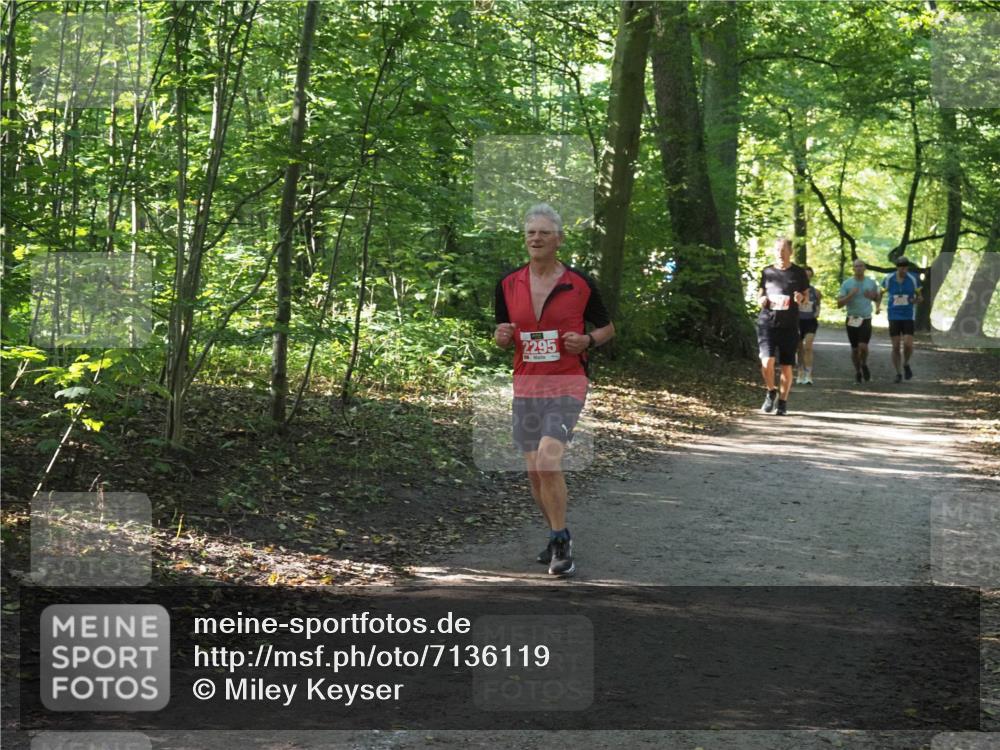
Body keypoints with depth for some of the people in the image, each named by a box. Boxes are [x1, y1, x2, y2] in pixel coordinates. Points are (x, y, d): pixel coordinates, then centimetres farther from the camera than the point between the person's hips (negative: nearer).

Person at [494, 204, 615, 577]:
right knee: (534, 471, 8)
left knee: (548, 458, -22)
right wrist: (501, 336, -9)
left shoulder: (580, 283, -3)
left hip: (567, 384, -4)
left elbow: (607, 327, 9)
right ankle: (559, 537, 28)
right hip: (526, 386, 4)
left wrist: (588, 340, -11)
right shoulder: (508, 284, 5)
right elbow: (502, 337, 15)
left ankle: (561, 542, -10)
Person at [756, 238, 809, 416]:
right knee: (767, 362, -15)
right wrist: (761, 300, -4)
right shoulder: (767, 272, 9)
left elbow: (806, 295, 12)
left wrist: (801, 298, -11)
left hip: (789, 325, 0)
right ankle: (771, 392, 11)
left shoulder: (798, 273, 5)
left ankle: (783, 401, 19)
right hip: (767, 322, 0)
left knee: (786, 366, 3)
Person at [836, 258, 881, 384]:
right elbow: (839, 303, -4)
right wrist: (850, 295, -19)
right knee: (854, 348, 8)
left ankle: (864, 365, 12)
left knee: (863, 346, -16)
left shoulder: (871, 283, 4)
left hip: (866, 319, 0)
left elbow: (877, 298, 18)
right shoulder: (846, 284, -1)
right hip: (852, 320, 1)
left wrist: (877, 306, -5)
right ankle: (857, 371, 27)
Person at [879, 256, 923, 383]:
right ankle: (898, 374, 15)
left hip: (908, 317, -1)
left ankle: (906, 364, 17)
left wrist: (917, 300, -22)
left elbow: (920, 297, 2)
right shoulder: (888, 279, -6)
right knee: (895, 347, -1)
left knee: (908, 345, -14)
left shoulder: (913, 279, -7)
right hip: (894, 317, 1)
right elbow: (880, 293, 9)